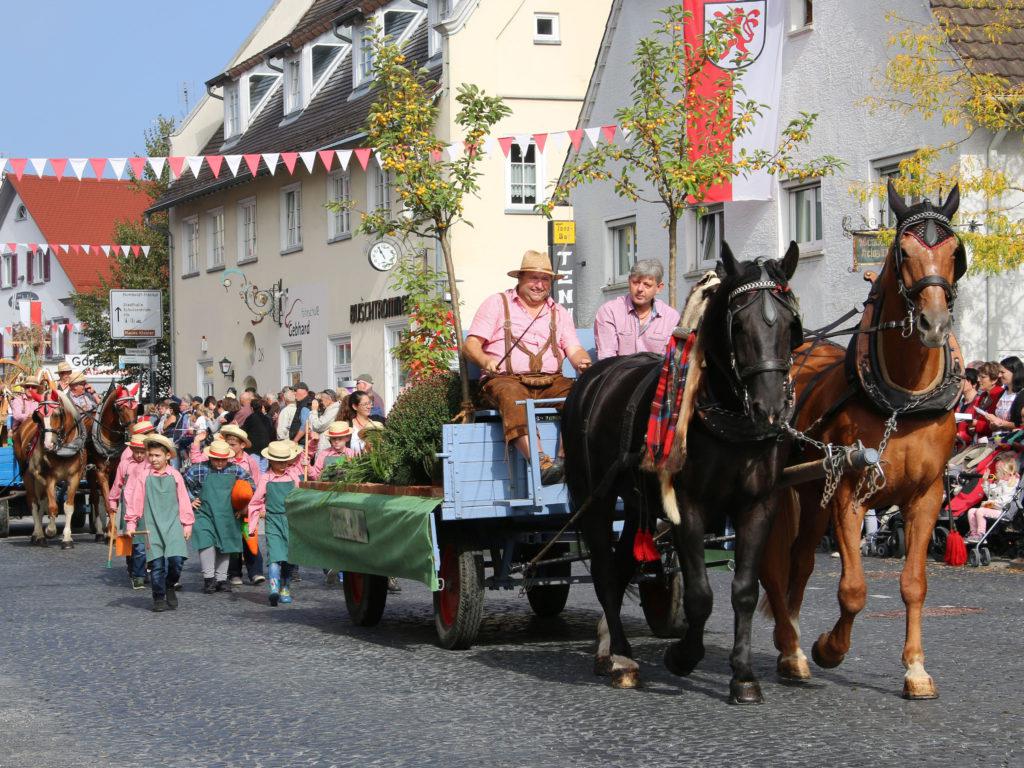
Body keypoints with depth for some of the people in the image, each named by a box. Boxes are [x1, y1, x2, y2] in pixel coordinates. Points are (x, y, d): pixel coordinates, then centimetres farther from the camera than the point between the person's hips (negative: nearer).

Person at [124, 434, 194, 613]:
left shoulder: (175, 476, 6)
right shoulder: (143, 477, 4)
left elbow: (183, 501, 10)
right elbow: (136, 502, 6)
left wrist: (187, 524, 9)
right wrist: (131, 524, 1)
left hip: (173, 524, 0)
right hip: (153, 527, 0)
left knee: (176, 559, -12)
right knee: (157, 564, -3)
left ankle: (170, 587, 15)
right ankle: (159, 598, 10)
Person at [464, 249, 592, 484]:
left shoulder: (559, 312, 23)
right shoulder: (497, 303, 13)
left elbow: (574, 350, 13)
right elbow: (472, 344, 5)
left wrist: (583, 362, -13)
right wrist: (485, 360, -19)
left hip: (551, 382, 3)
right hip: (506, 379, -3)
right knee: (513, 398, -39)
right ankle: (541, 462, -55)